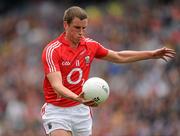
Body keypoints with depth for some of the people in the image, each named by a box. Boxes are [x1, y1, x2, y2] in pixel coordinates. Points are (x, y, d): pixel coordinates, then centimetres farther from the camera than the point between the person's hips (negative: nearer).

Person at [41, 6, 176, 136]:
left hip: (81, 111, 5)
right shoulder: (52, 50, -16)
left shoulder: (90, 45, 3)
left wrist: (152, 54, 17)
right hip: (56, 111, -5)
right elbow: (57, 85, -27)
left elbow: (119, 57, 19)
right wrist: (78, 98, -45)